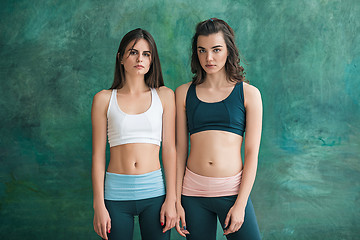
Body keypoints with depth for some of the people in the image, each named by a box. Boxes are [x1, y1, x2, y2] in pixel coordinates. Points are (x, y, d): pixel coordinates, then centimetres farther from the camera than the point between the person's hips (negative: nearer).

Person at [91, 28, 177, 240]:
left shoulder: (164, 96, 5)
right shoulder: (104, 99, 4)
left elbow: (169, 149, 3)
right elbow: (98, 155, 2)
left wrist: (171, 199, -3)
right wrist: (99, 205, -2)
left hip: (154, 192, 1)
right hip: (116, 193, 0)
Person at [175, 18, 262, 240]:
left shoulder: (249, 94, 0)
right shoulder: (184, 93, 5)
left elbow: (252, 153, -2)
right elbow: (180, 149, 6)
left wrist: (240, 204, -8)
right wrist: (176, 201, 2)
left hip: (232, 190, -1)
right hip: (193, 191, 2)